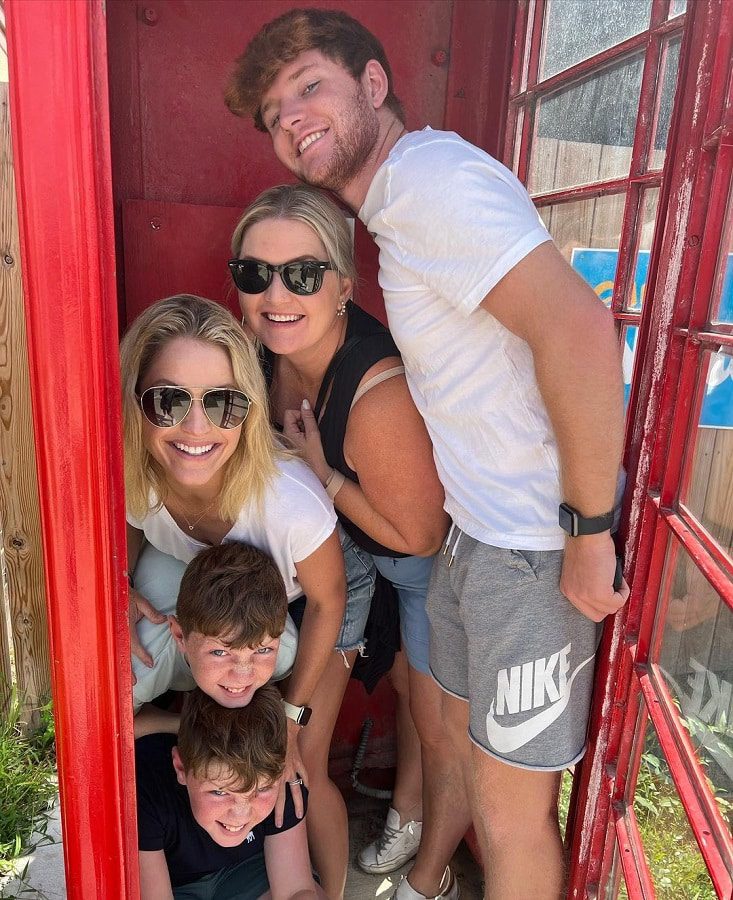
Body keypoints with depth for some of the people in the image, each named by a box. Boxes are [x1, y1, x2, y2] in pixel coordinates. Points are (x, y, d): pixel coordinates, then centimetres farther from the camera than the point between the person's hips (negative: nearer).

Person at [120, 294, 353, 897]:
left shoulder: (290, 497, -43)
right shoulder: (129, 478, -32)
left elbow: (326, 600, -23)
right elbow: (133, 531, -5)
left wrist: (292, 715, -11)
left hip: (313, 604, -3)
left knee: (300, 771, -2)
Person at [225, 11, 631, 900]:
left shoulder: (428, 176, -17)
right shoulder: (398, 199, 14)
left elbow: (578, 329, -28)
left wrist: (590, 526, -22)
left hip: (535, 547, -10)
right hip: (473, 528, 10)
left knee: (511, 806, 10)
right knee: (462, 735, 28)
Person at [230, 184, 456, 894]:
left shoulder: (381, 395, -40)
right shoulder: (269, 341, -16)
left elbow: (419, 535, -26)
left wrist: (323, 474, -23)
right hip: (367, 552, 8)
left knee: (441, 732, 15)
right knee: (405, 689, 30)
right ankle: (406, 815, 59)